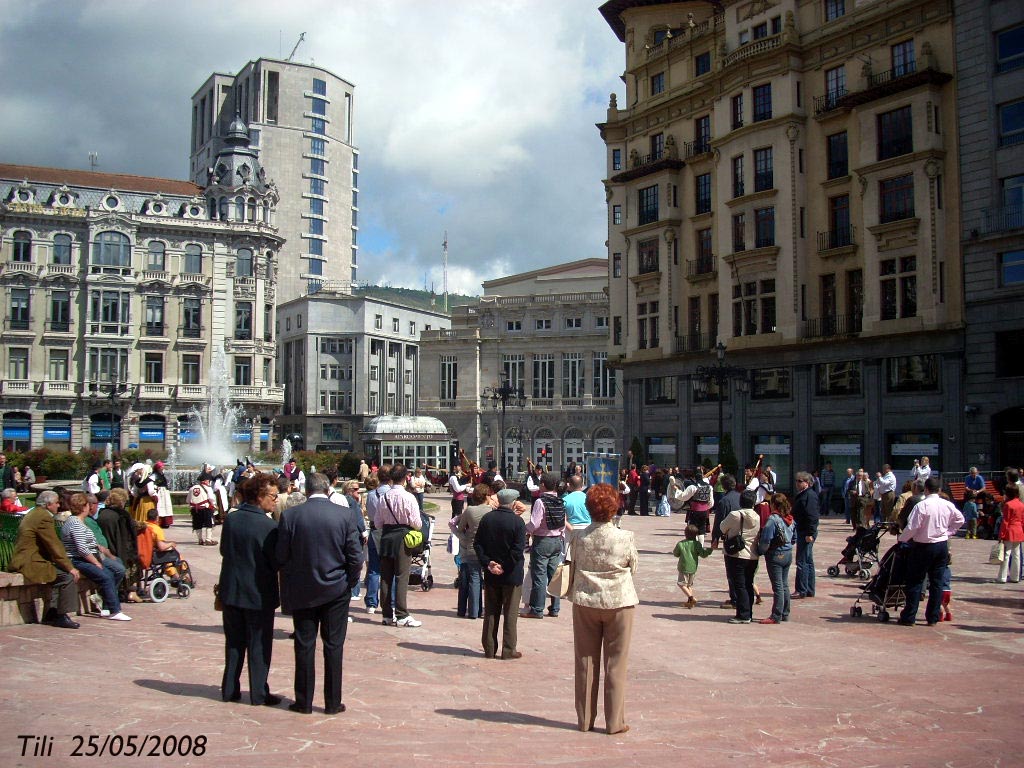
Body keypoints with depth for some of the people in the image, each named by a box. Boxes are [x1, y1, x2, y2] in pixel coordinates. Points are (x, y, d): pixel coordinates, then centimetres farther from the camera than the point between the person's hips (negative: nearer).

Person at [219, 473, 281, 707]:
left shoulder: (230, 520, -3)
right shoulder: (268, 526, -18)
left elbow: (223, 550, 8)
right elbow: (277, 561, -12)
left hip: (231, 591, 5)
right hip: (259, 593, -5)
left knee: (234, 643, 16)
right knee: (259, 645, 6)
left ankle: (230, 690, 22)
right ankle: (259, 694, 11)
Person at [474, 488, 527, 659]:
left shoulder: (486, 518, 1)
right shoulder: (517, 521, -13)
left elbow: (477, 544, -1)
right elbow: (518, 549, -19)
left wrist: (487, 562, -5)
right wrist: (505, 567, -12)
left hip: (491, 574, 4)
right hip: (511, 575, -4)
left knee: (491, 613, 12)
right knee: (510, 613, 5)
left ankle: (489, 649, 16)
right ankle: (508, 650, 8)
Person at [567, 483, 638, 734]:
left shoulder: (577, 537, -9)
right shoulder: (625, 538, -14)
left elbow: (572, 568, 2)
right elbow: (633, 567, 1)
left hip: (585, 602, 2)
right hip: (619, 603, -2)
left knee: (586, 661, 12)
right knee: (616, 664, 7)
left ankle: (585, 720, 19)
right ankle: (614, 721, 12)